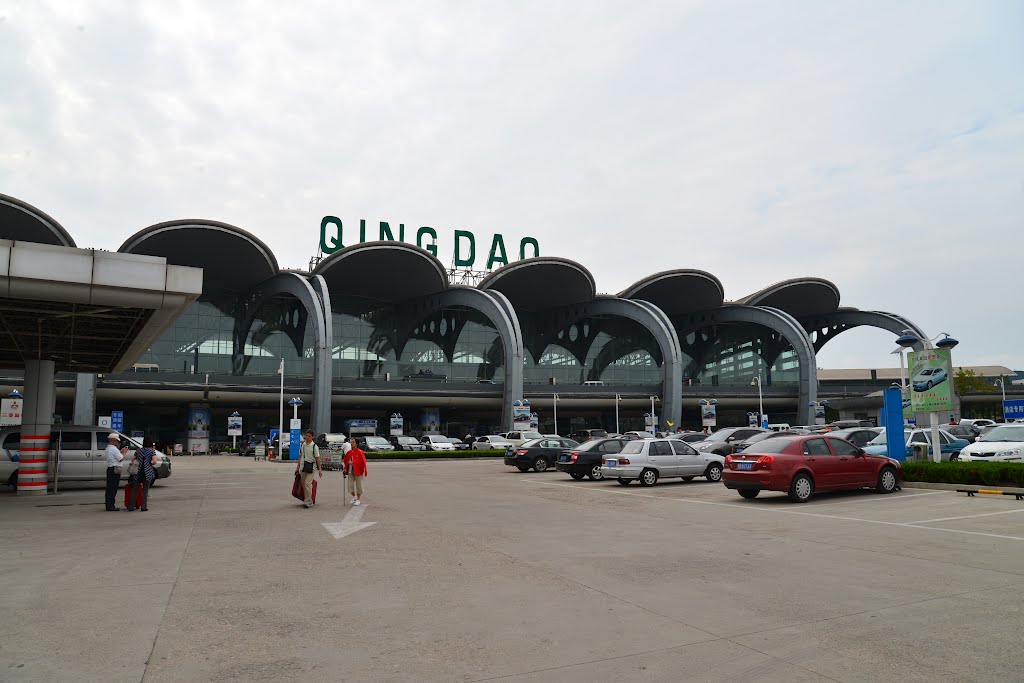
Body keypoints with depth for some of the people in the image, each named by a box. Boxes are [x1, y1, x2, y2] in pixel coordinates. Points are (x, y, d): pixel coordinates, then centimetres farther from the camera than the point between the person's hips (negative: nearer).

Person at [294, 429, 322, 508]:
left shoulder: (314, 446, -7)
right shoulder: (302, 445, 9)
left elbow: (317, 458, -7)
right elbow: (300, 457, 16)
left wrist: (320, 469, -10)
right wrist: (297, 468, 17)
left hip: (311, 466, -5)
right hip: (303, 466, 6)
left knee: (308, 483, -11)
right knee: (303, 484, 10)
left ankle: (308, 501, -6)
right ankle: (306, 500, 22)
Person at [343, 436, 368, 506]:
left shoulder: (360, 452, -10)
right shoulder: (349, 452, 6)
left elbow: (363, 462, -12)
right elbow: (346, 461, 18)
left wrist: (353, 462, -18)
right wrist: (345, 469, 8)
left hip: (358, 471, -5)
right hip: (350, 472, 5)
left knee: (358, 486, 3)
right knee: (350, 485, 2)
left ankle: (358, 500, 17)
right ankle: (354, 497, 26)